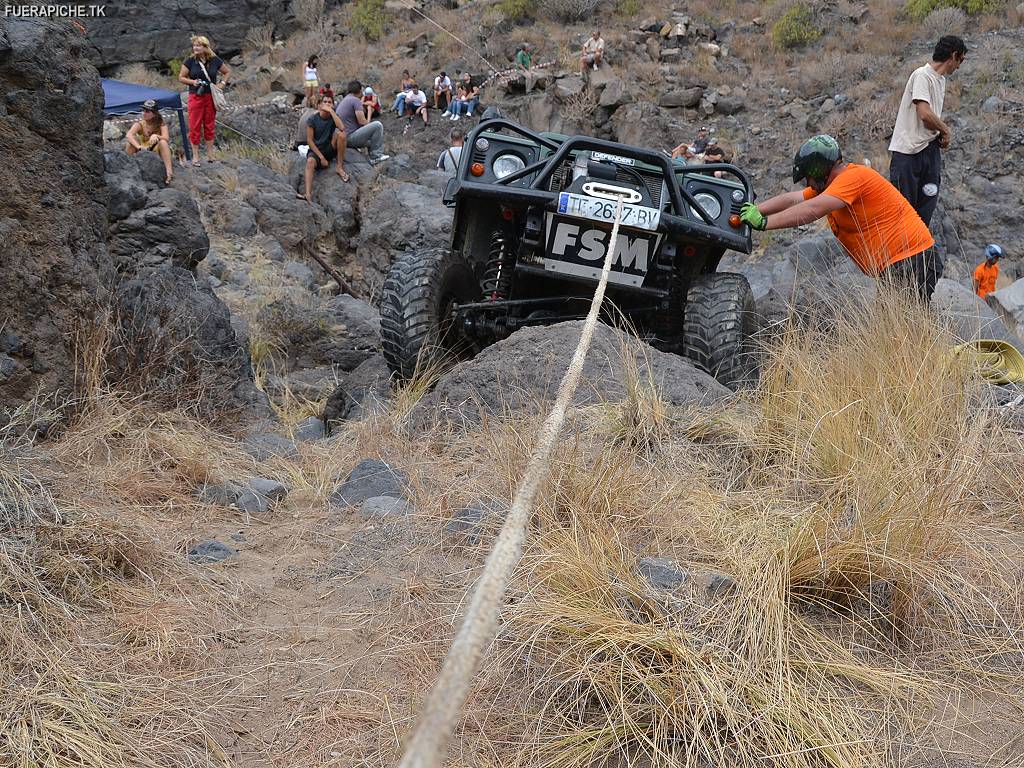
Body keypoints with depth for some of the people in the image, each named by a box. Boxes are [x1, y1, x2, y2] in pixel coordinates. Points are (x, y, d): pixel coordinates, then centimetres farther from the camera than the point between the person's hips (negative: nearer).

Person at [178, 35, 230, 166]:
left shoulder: (215, 60, 1)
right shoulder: (190, 61, -3)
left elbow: (227, 71, 14)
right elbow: (181, 77, 1)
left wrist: (222, 83, 0)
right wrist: (192, 81, -15)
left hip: (210, 97, 2)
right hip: (195, 97, -2)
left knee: (209, 125, 10)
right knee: (194, 126, 0)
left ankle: (210, 154, 21)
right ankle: (195, 156, 7)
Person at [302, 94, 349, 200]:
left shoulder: (334, 116, 1)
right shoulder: (312, 120, -5)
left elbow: (341, 128, -22)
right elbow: (309, 140, -8)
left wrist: (331, 111, -21)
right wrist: (321, 157, -17)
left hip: (330, 148, 2)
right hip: (316, 149, -2)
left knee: (340, 133, -25)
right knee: (310, 161, -36)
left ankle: (340, 167, -15)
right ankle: (308, 195, -54)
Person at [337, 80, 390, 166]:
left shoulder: (344, 100, 18)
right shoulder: (356, 100, -11)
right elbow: (362, 121, -17)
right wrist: (368, 121, 5)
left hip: (344, 138, 10)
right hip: (350, 137, -10)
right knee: (378, 125, -11)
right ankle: (376, 156, -7)